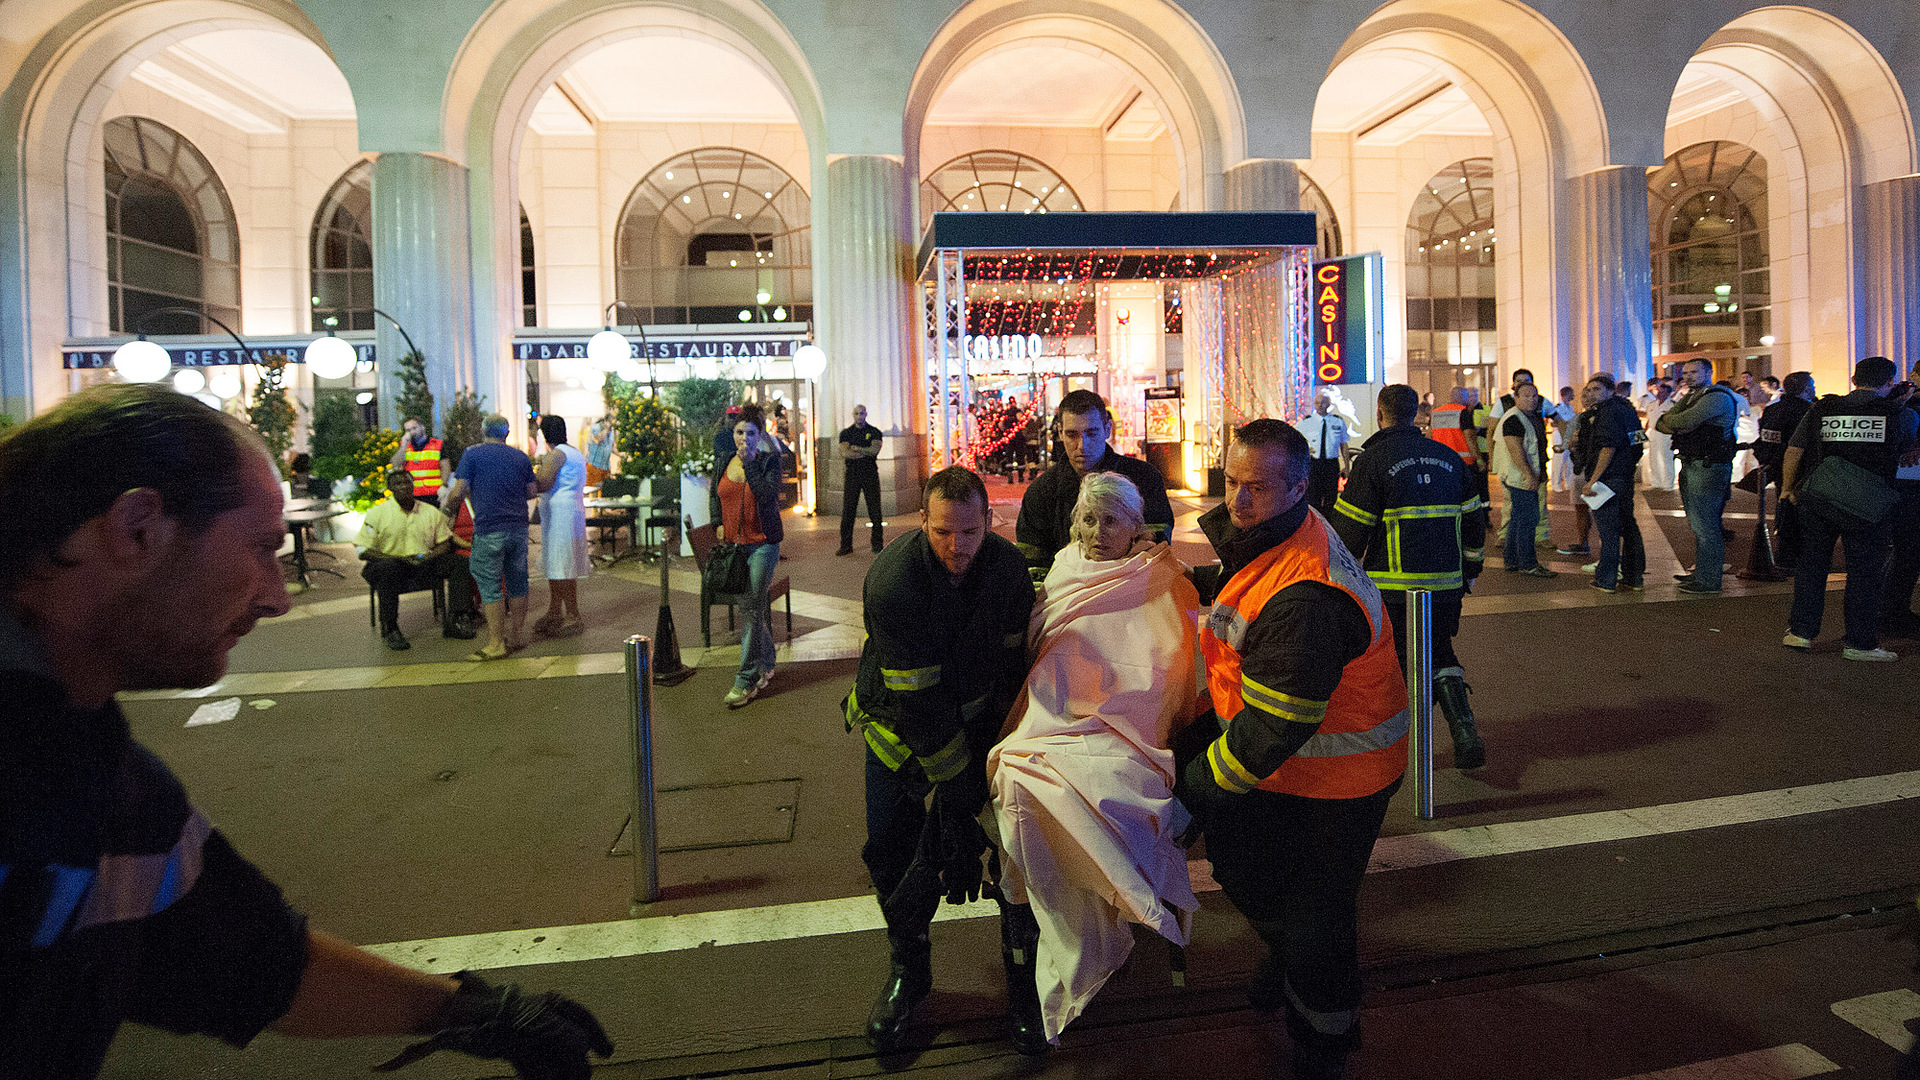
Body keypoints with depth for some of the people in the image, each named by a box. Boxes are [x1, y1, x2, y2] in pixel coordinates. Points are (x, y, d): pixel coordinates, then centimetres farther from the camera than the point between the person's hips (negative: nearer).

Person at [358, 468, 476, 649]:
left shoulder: (430, 512, 12)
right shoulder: (377, 513, 1)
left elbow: (445, 543, 13)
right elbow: (363, 551, -4)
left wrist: (428, 557, -10)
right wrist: (400, 559, -17)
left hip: (424, 567, 4)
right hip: (391, 562, -4)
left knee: (459, 562, -17)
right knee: (388, 569, -39)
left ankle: (455, 622, -21)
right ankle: (389, 629, -28)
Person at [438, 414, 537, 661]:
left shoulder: (472, 454, -1)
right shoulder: (521, 457, 11)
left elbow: (458, 491, -7)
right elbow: (532, 491, 12)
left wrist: (448, 508, 12)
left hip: (489, 528, -4)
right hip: (519, 527, 5)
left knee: (491, 585, -1)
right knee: (518, 582, 13)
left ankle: (496, 644, -1)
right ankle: (517, 635, 21)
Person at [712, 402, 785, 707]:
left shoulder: (770, 461, -5)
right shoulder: (725, 463, 9)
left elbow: (767, 495, -20)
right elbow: (715, 496, 22)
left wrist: (749, 464, -19)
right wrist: (719, 524, 10)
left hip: (763, 543, -5)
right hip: (734, 543, 5)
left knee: (752, 608, -7)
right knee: (754, 606, 13)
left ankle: (746, 681, -3)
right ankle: (765, 665, 28)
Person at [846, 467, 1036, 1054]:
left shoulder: (1009, 566, -16)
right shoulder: (892, 582, -31)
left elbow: (1011, 664, -6)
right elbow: (918, 703, -28)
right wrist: (959, 789, -24)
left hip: (978, 716, 3)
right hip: (900, 723, -2)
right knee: (894, 851, 2)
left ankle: (1024, 972, 19)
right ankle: (908, 970, 31)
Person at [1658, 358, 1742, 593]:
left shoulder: (1718, 397, -12)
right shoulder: (1690, 398, 19)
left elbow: (1686, 421, -24)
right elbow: (1661, 424, 10)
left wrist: (1669, 419, -3)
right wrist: (1677, 425, -10)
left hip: (1708, 468, -10)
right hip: (1690, 466, 10)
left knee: (1704, 525, -7)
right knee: (1697, 523, 17)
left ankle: (1708, 581, -2)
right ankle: (1701, 571, 28)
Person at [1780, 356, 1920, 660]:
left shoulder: (1820, 409, 3)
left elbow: (1794, 451, 5)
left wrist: (1788, 488, 16)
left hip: (1817, 499, 2)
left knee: (1811, 564, 13)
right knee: (1864, 572, 5)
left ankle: (1801, 632, 17)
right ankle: (1860, 643, 10)